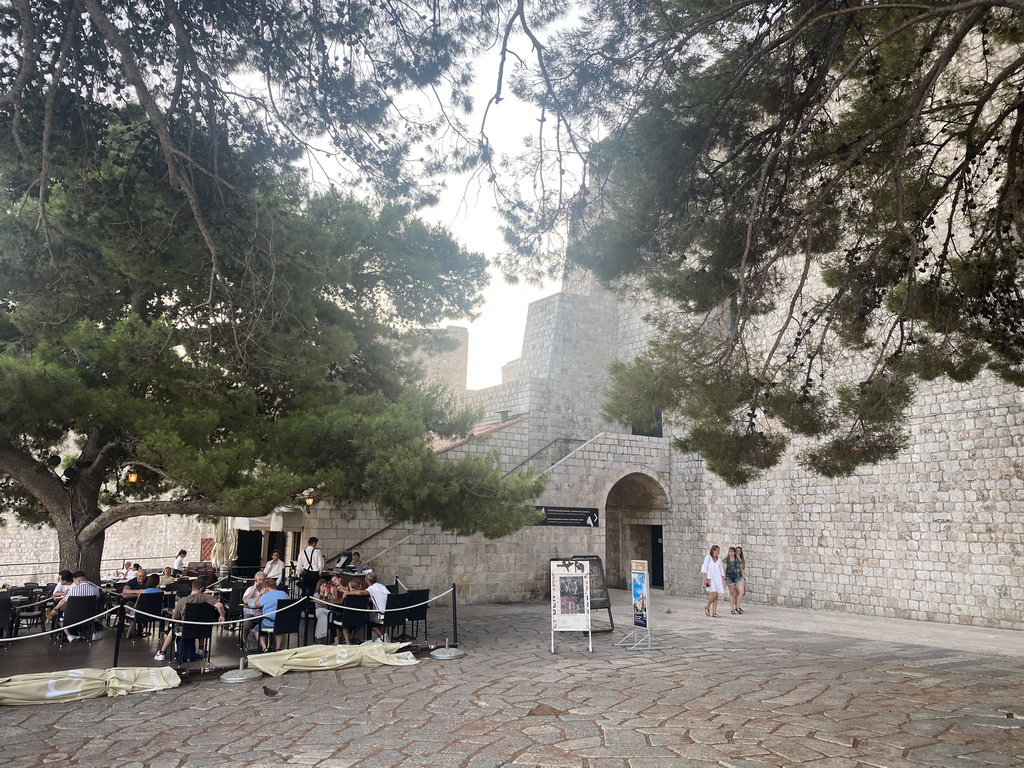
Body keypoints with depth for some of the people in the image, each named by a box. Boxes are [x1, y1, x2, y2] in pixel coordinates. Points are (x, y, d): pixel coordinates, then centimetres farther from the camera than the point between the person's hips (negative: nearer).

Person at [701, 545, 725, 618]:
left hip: (717, 578, 6)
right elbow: (705, 568, -5)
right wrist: (705, 578, -12)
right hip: (710, 578, -5)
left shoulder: (718, 559, 13)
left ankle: (714, 613, 6)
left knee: (716, 596, 2)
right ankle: (707, 607, 6)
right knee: (714, 594, -17)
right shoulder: (708, 557, -3)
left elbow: (721, 570, 17)